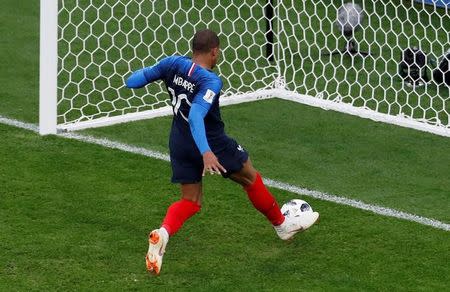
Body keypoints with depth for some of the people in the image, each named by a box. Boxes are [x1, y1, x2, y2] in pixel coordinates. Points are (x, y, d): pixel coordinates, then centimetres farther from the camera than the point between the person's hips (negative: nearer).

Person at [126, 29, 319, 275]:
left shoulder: (173, 64, -7)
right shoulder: (211, 81, -24)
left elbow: (132, 82, -3)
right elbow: (195, 116, -37)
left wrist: (145, 73, 20)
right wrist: (206, 153, -45)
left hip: (180, 145, 6)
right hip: (211, 143, -6)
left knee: (191, 201, 14)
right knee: (251, 178, 18)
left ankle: (163, 232, -18)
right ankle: (282, 225, 36)